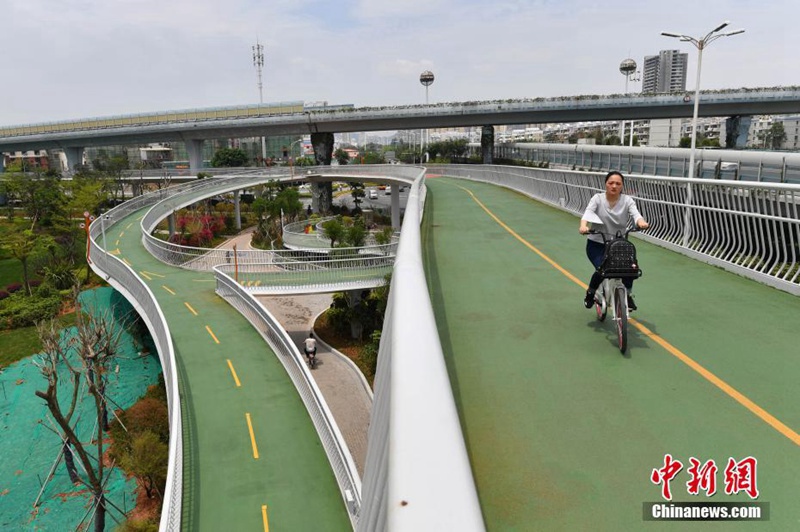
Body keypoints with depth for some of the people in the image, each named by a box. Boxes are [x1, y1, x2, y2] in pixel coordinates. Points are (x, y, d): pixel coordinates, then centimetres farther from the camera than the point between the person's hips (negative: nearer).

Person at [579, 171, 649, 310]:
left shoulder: (627, 201, -6)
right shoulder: (598, 198, -9)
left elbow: (635, 214, -24)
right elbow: (588, 212, -27)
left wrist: (641, 222, -49)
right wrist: (583, 225, -50)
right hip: (596, 244, -2)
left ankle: (627, 295, 8)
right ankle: (590, 293, 9)